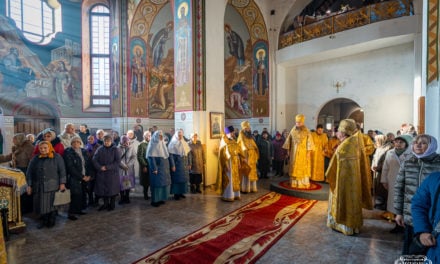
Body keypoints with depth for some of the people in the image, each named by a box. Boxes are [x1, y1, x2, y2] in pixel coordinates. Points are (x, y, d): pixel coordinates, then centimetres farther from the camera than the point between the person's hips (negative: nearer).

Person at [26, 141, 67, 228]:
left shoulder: (57, 157, 3)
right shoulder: (35, 159, 12)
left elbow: (62, 170, 0)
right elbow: (29, 172, 14)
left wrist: (62, 183, -5)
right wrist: (29, 185, 8)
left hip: (52, 185, -3)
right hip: (38, 186, 4)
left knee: (50, 204, -8)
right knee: (40, 204, 2)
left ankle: (51, 221, 11)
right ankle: (44, 220, 22)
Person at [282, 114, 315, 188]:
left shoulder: (306, 131, -6)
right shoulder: (293, 130, 3)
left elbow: (309, 142, -7)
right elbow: (289, 141, 8)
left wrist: (308, 152, -12)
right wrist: (288, 150, 6)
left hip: (303, 152, -3)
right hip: (294, 152, 3)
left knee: (303, 168, 1)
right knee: (294, 167, 6)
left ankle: (303, 183, 10)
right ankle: (294, 183, 16)